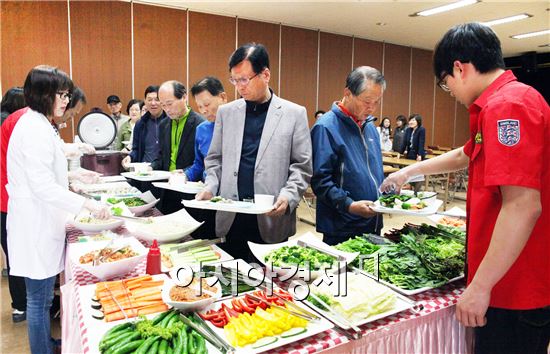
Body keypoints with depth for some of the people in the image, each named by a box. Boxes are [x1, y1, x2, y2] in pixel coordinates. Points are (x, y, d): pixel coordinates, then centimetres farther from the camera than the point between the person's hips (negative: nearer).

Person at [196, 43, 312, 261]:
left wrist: (288, 195, -15)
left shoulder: (294, 114, 0)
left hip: (271, 221, -2)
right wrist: (210, 186, -2)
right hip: (229, 219, 3)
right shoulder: (226, 112, 9)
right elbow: (214, 159, 14)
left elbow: (302, 166, -1)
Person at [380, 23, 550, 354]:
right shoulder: (511, 100, 14)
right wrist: (410, 171, 35)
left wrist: (480, 286, -24)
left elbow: (523, 206, -28)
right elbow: (465, 156, 28)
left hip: (515, 290, -10)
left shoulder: (506, 106, -21)